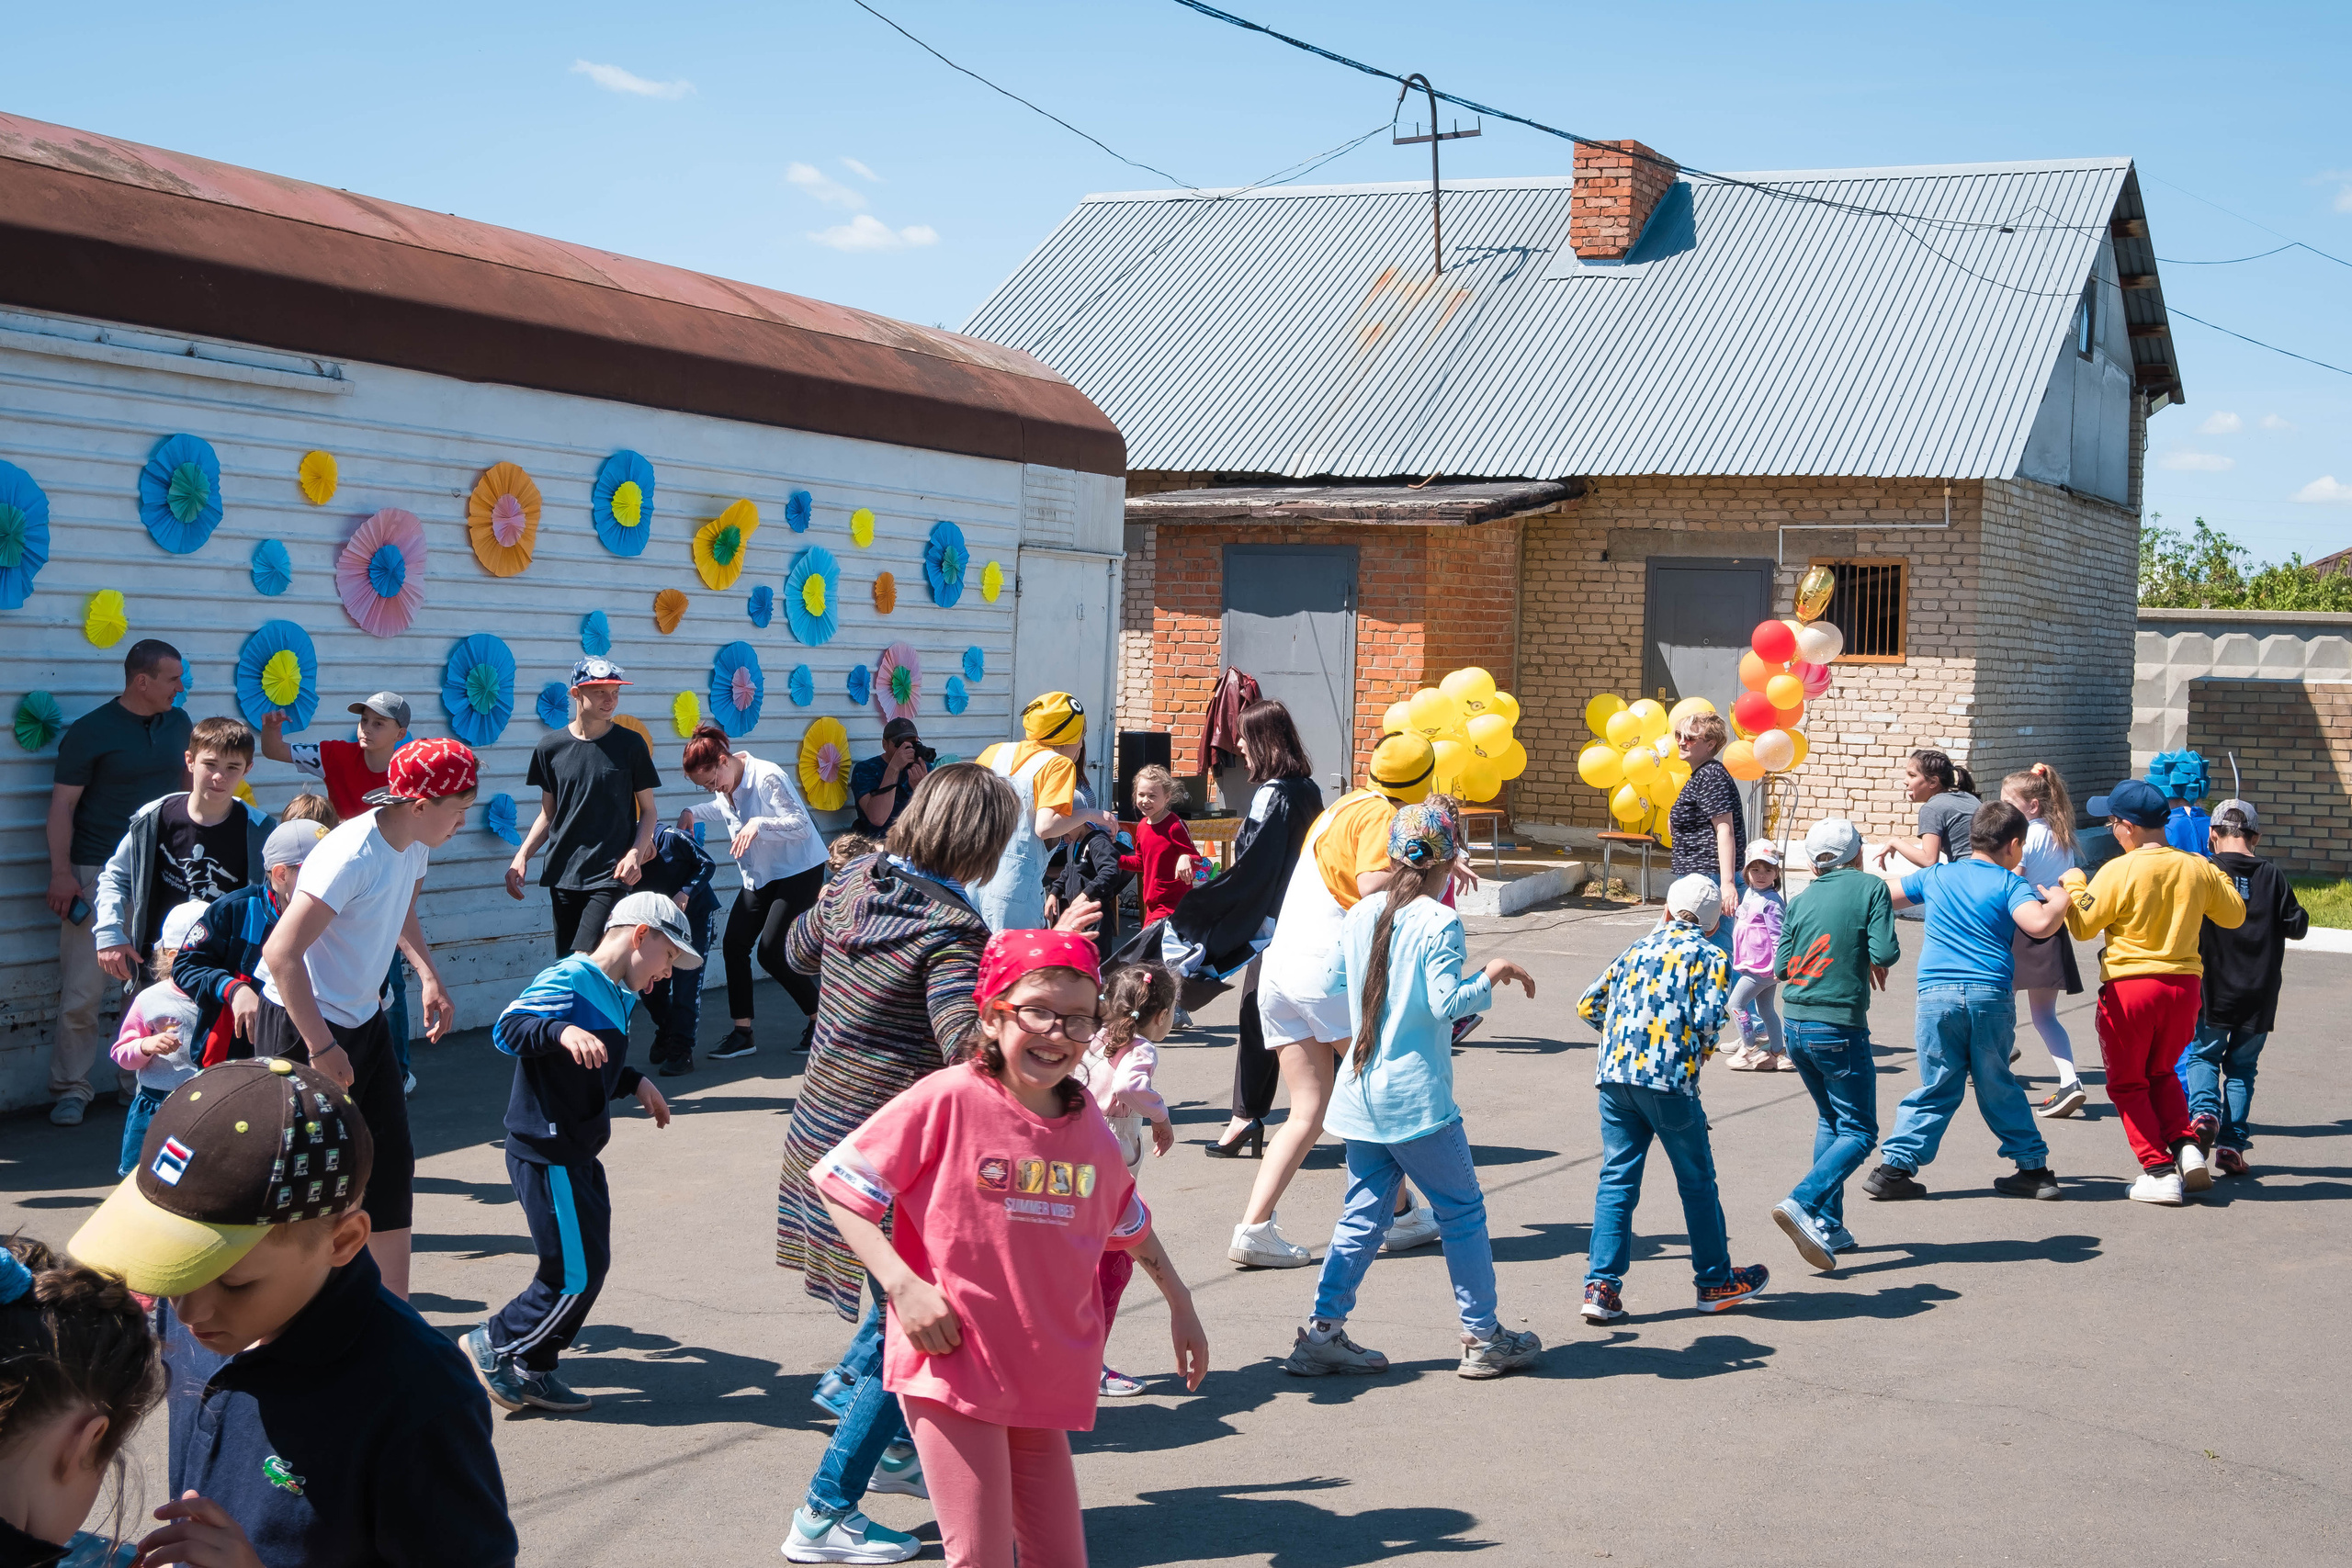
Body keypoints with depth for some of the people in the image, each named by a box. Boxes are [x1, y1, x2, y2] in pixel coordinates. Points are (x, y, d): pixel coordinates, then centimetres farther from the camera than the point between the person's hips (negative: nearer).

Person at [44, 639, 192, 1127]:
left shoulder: (178, 723, 10)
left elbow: (190, 783, 22)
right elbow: (62, 805, -7)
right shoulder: (90, 731, -6)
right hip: (98, 873, -5)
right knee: (83, 991, -4)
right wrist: (61, 872, -13)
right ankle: (71, 1088, 6)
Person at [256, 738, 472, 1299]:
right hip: (302, 1026, -9)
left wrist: (431, 978, 11)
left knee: (391, 1167, 8)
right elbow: (281, 952, -30)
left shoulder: (413, 847, 2)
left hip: (363, 1021, 9)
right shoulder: (351, 856, -26)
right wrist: (322, 1047, -27)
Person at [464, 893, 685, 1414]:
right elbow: (507, 1029, -28)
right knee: (575, 1275, -6)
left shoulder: (616, 997, 15)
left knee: (589, 1268, 12)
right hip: (548, 1158, -10)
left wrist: (634, 1083, 19)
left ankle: (533, 1372, 23)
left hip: (577, 1157, 10)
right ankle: (493, 1344, 11)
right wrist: (562, 1031, -42)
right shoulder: (568, 981, -16)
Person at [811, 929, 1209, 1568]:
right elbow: (835, 1180, -10)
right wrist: (903, 1285, -17)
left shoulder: (1088, 1126, 4)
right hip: (951, 1366, -6)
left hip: (1043, 1377, 6)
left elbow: (1129, 1223, 23)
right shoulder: (948, 1101, -13)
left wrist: (1180, 1303, 31)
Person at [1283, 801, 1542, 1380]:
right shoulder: (1439, 923, -14)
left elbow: (1336, 982, 15)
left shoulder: (1359, 915, 5)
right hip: (1416, 1094, -6)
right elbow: (1445, 1003, -20)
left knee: (1363, 1213, 12)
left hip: (1361, 1089, 7)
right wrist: (1490, 976, -6)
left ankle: (1323, 1333, 9)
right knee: (1462, 1211, 7)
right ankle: (1482, 1337, 14)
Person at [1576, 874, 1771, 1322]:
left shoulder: (1637, 947, 19)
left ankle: (1602, 1286, 1)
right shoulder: (1710, 955, 5)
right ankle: (1715, 1281, 24)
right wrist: (1703, 1049, 12)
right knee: (1697, 1181, 11)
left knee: (1616, 1180, 7)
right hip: (1669, 1079, -4)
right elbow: (1709, 1017, -9)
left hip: (1614, 1073, 4)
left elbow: (1588, 1006, 18)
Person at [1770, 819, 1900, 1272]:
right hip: (1841, 1027, -5)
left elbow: (1781, 967, 6)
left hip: (1796, 1026, 6)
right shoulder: (1871, 887, -2)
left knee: (1830, 1122, 20)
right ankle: (1803, 1204, -20)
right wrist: (1876, 962, 10)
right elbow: (1885, 952, -12)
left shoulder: (1800, 901, 8)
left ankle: (1828, 1227, 15)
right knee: (1858, 1132, 2)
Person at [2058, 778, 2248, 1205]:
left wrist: (2074, 885, 11)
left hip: (2129, 987, -5)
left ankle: (2159, 1171, 3)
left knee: (2128, 1084, 10)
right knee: (2161, 1073, 25)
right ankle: (2186, 1145, 5)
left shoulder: (2119, 871, -12)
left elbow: (2082, 926, -6)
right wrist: (2217, 874, 30)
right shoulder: (2197, 868, 1)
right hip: (2184, 983, 5)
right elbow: (2234, 915, 15)